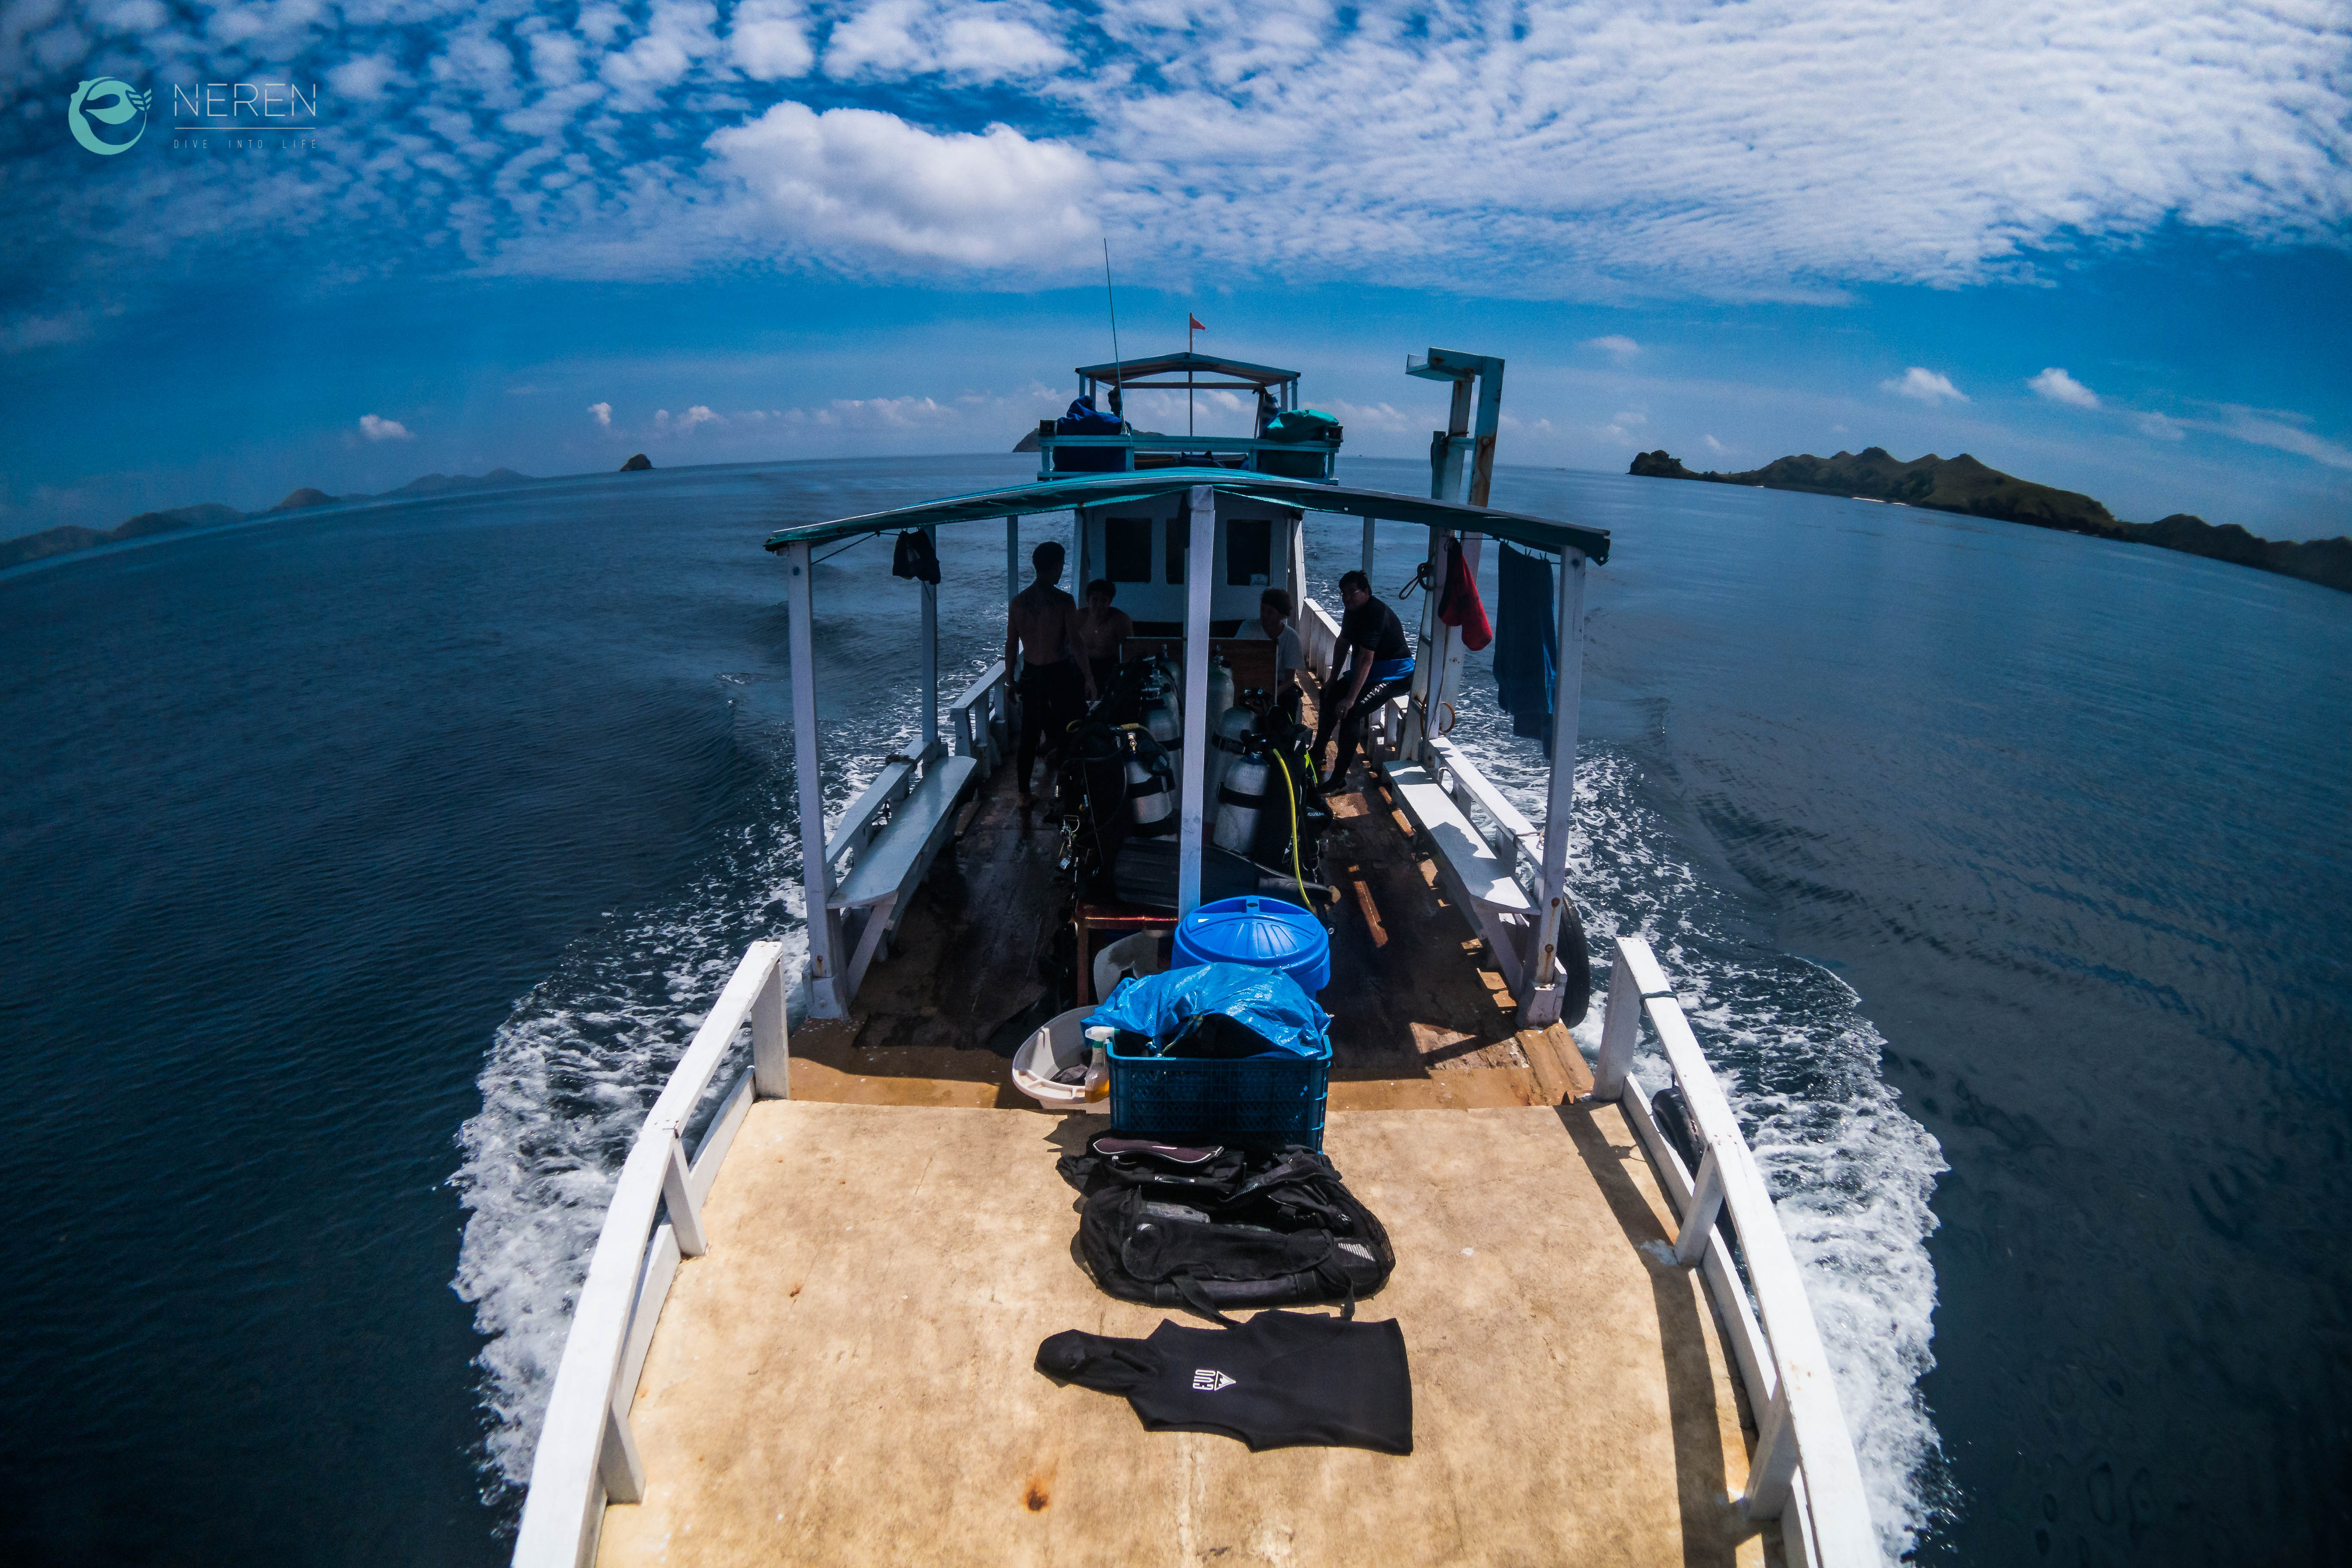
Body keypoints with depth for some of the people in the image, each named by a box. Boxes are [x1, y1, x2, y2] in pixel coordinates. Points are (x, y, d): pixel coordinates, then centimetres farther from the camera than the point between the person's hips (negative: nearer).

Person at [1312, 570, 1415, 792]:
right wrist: (1333, 681, 10)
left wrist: (1350, 698, -37)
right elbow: (1343, 645, 15)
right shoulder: (1353, 611, 3)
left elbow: (1365, 659, -33)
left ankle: (1339, 777, -23)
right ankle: (1318, 752, 34)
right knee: (1330, 695, 18)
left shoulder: (1376, 614, -27)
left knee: (1351, 712, -28)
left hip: (1396, 677, -10)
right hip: (1370, 673, 10)